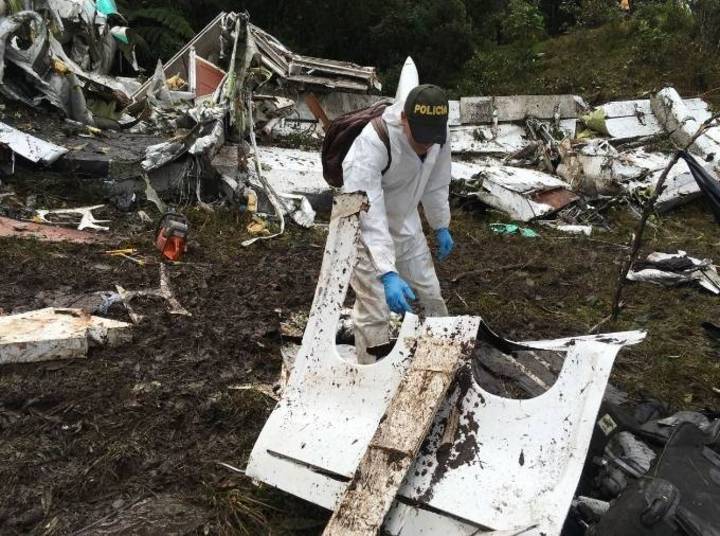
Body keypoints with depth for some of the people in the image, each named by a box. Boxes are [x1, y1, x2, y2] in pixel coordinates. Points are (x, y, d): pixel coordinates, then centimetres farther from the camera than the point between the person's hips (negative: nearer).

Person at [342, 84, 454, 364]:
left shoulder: (437, 134, -16)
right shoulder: (372, 142, -36)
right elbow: (368, 215, -41)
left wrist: (441, 225, 11)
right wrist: (388, 274, -48)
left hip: (405, 223, 6)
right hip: (365, 230, -6)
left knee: (429, 294, 16)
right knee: (375, 312, -7)